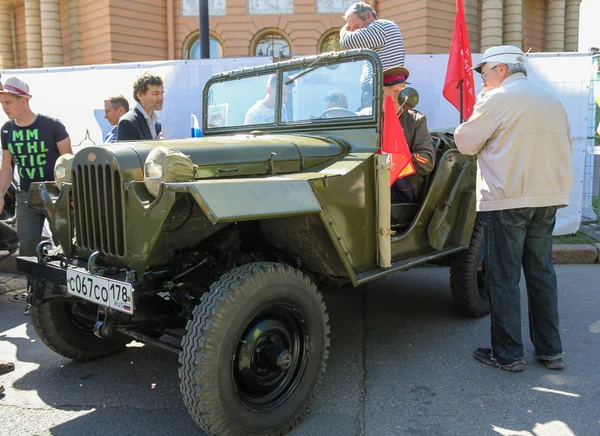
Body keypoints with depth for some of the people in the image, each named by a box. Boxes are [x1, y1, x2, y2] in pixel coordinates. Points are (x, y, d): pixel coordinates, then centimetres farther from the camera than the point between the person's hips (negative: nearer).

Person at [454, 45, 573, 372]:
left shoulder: (497, 100, -8)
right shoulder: (553, 102, 14)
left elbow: (465, 143, -4)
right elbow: (565, 151, 18)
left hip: (507, 201, -7)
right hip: (548, 199, 7)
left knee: (503, 278, 2)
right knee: (541, 273, 15)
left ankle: (508, 355, 9)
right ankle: (551, 351, 22)